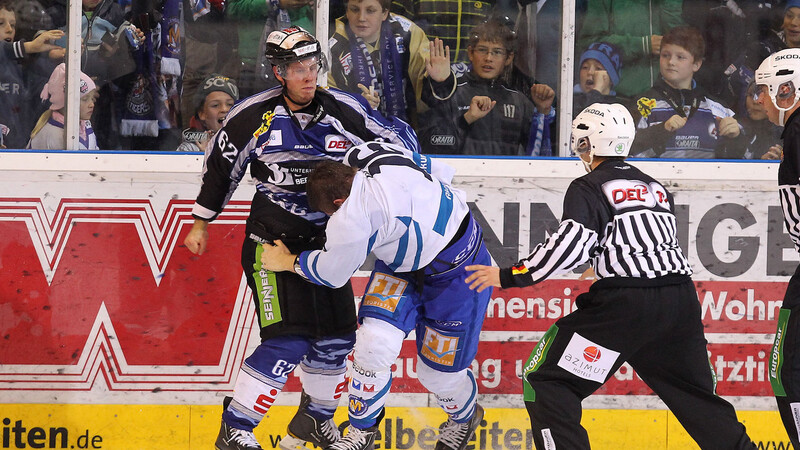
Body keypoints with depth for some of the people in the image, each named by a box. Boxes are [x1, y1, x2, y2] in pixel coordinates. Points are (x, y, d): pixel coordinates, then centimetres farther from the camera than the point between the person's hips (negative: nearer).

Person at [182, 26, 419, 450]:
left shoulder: (344, 110, -6)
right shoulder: (253, 116, -11)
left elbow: (399, 138, 8)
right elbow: (221, 166, 4)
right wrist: (201, 222, 11)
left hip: (324, 238, 5)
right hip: (272, 238, -5)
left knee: (337, 336, 9)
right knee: (289, 340, -17)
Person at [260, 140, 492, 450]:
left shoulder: (353, 218, -37)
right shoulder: (363, 154, -15)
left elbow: (331, 274, -16)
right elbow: (438, 170, 2)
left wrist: (287, 262, 0)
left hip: (456, 270, -9)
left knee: (438, 368, 3)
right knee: (375, 338, -6)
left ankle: (465, 415, 38)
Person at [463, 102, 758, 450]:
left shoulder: (588, 189, 2)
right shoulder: (657, 190, 22)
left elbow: (571, 243, -12)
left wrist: (511, 276, -7)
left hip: (624, 304, -7)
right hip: (680, 301, 7)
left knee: (546, 382, 0)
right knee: (697, 395, 18)